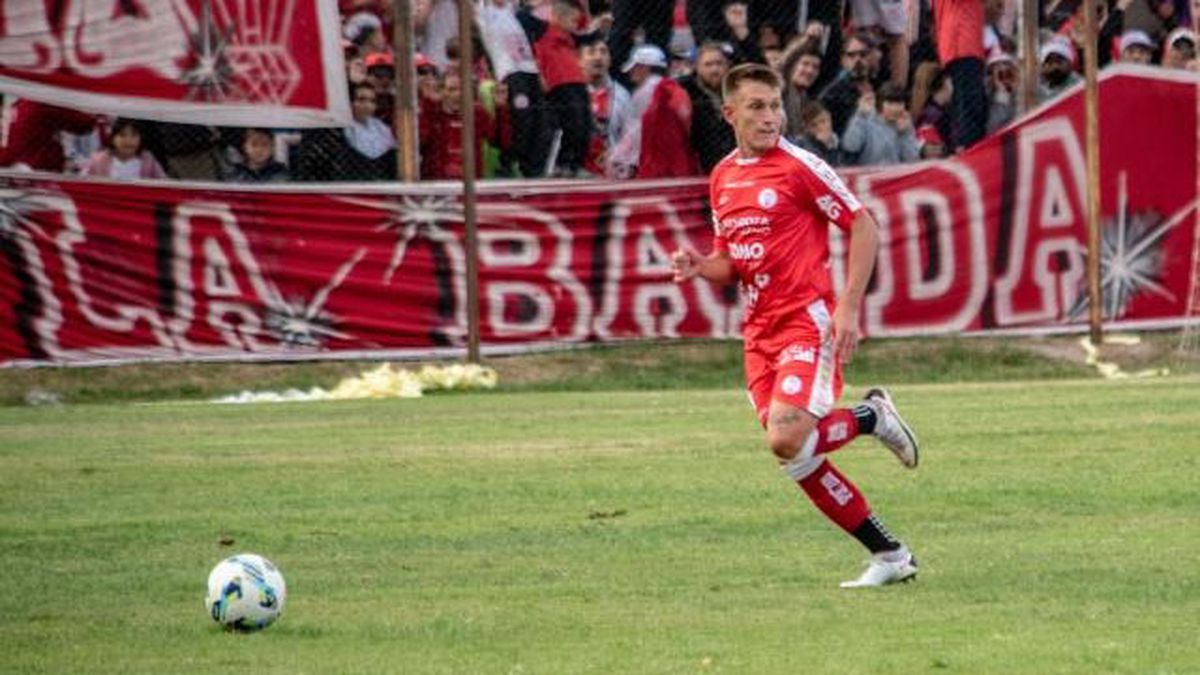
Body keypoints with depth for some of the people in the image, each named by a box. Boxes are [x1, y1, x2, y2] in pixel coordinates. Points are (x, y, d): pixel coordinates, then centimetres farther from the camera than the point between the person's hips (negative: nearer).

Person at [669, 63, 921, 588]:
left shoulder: (799, 167, -8)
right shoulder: (722, 179, 13)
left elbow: (863, 228, -6)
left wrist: (848, 308, -14)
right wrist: (698, 267, -1)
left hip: (807, 319, -7)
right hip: (759, 329, 7)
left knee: (788, 439, -24)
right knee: (798, 459, 1)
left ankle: (872, 417, 5)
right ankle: (889, 554, 11)